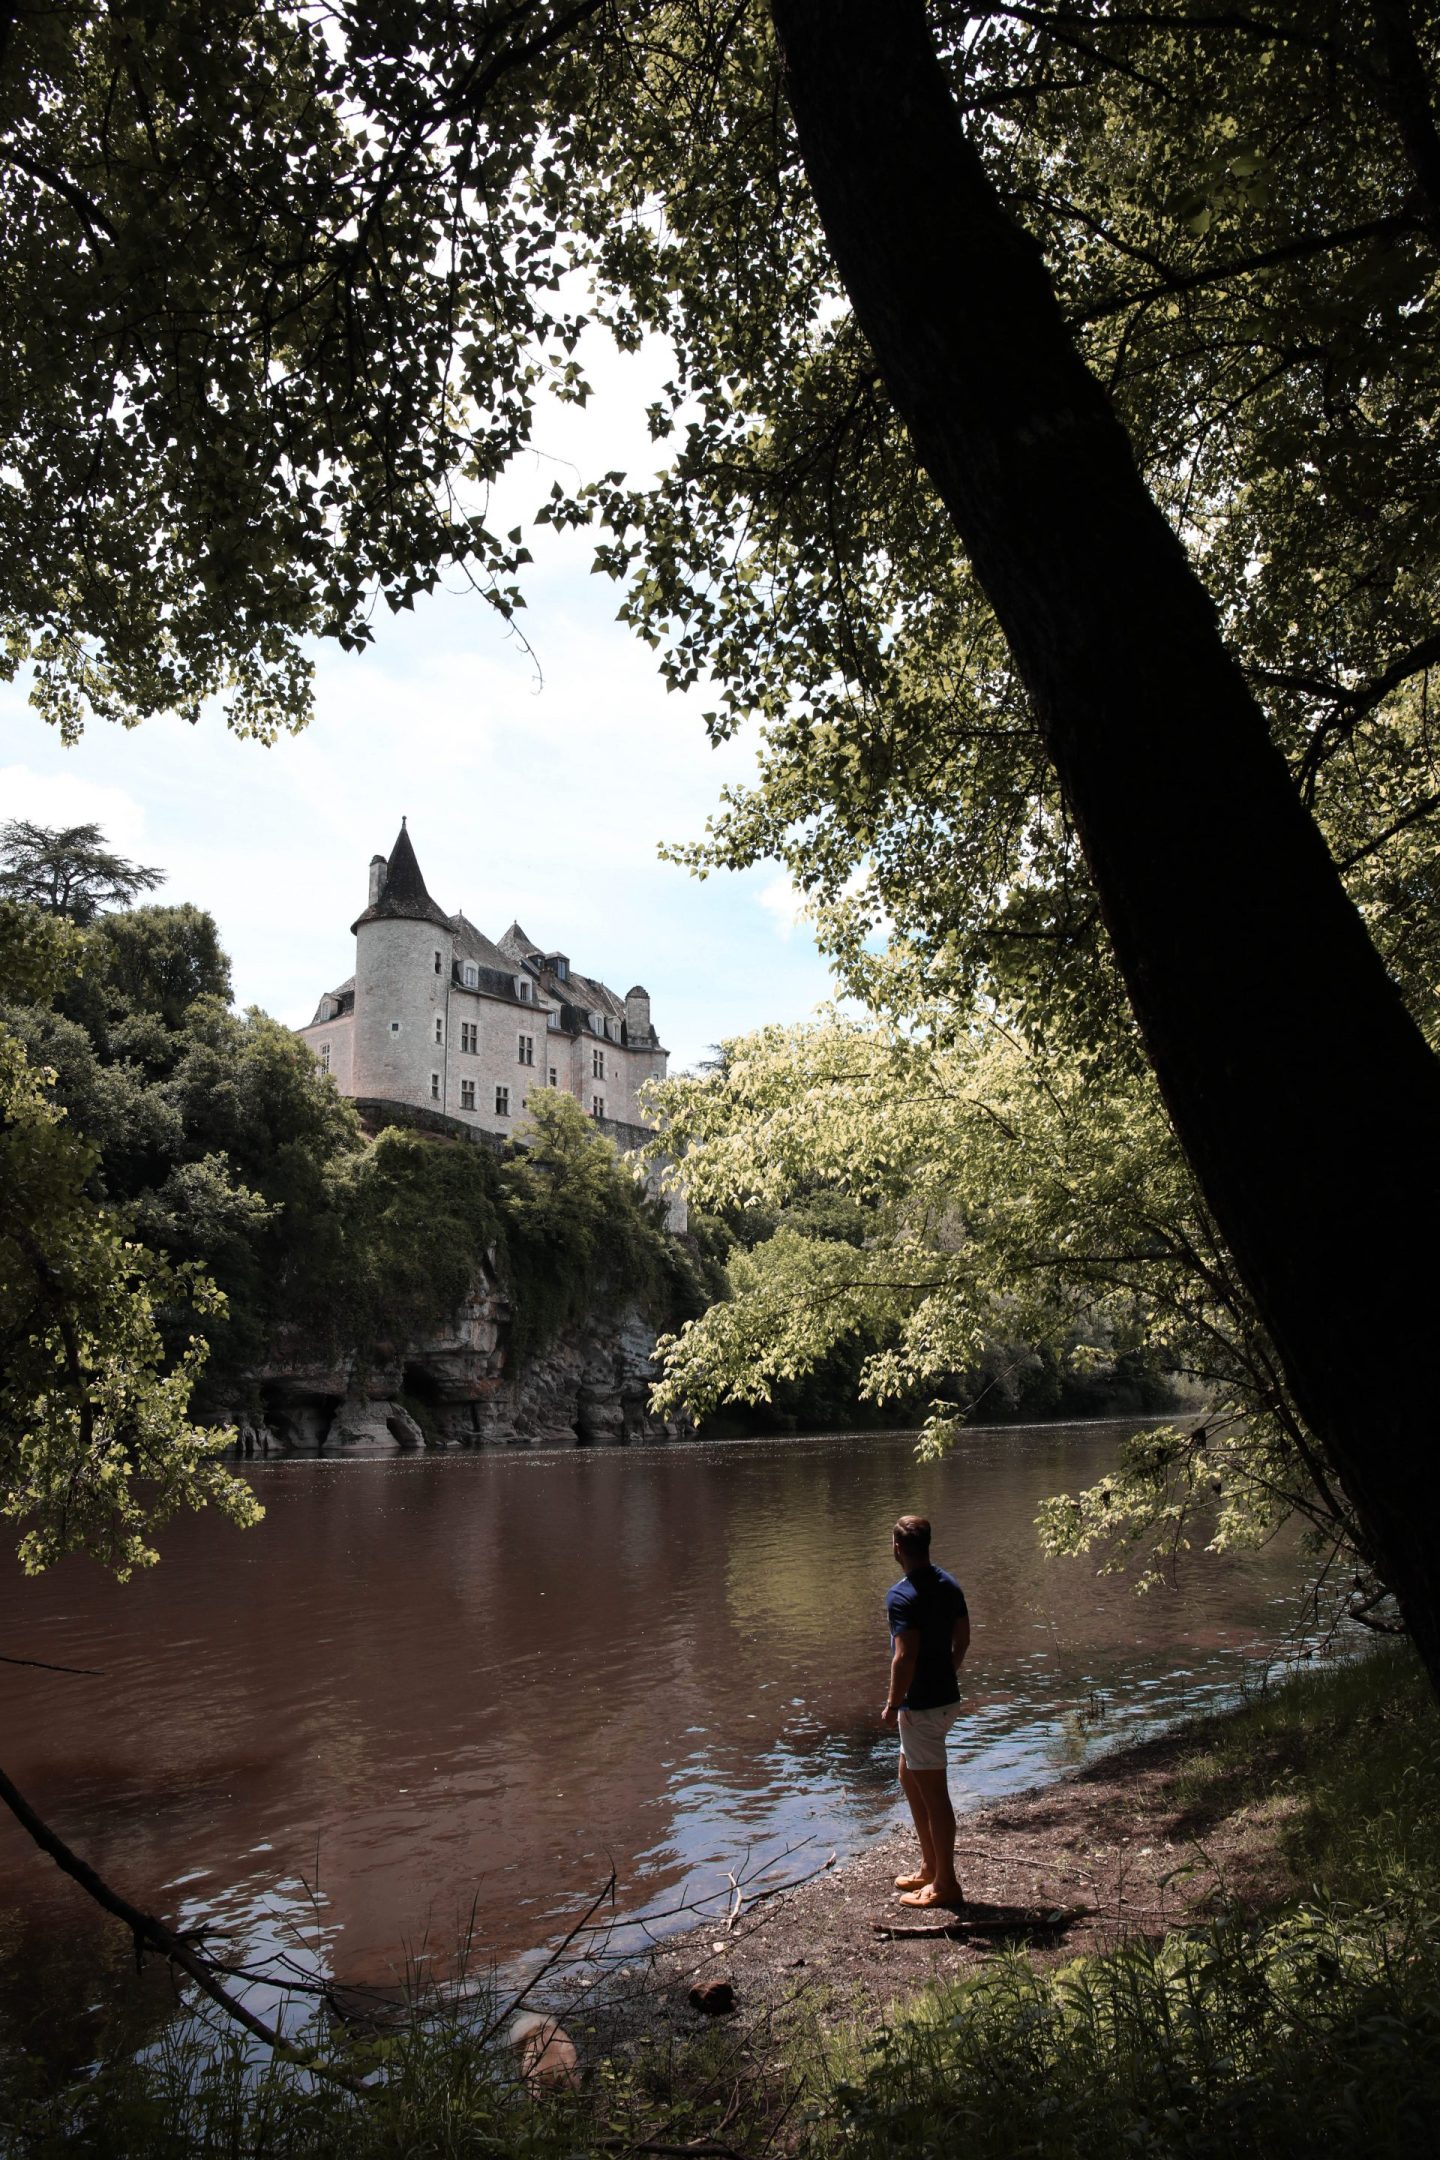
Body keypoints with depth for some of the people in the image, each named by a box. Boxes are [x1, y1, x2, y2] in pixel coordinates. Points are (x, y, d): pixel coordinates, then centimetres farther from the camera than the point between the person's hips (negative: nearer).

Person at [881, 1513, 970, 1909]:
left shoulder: (902, 1596, -22)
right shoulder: (949, 1584, 4)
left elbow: (905, 1657, -26)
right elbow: (962, 1639, 12)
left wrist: (892, 1705, -16)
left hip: (921, 1705, -9)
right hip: (946, 1696, 9)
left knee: (933, 1792, 2)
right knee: (910, 1777, 22)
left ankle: (945, 1884, 13)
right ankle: (930, 1867, 30)